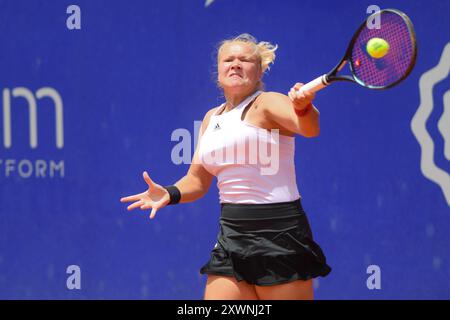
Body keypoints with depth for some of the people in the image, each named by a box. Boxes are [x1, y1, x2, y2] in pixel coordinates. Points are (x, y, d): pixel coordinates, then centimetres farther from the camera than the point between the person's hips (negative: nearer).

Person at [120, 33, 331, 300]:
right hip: (231, 236, 6)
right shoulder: (212, 118, 16)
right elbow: (197, 180, 22)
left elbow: (309, 128, -25)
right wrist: (170, 194, 1)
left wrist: (303, 107, -48)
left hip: (279, 234, -6)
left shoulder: (267, 103, -5)